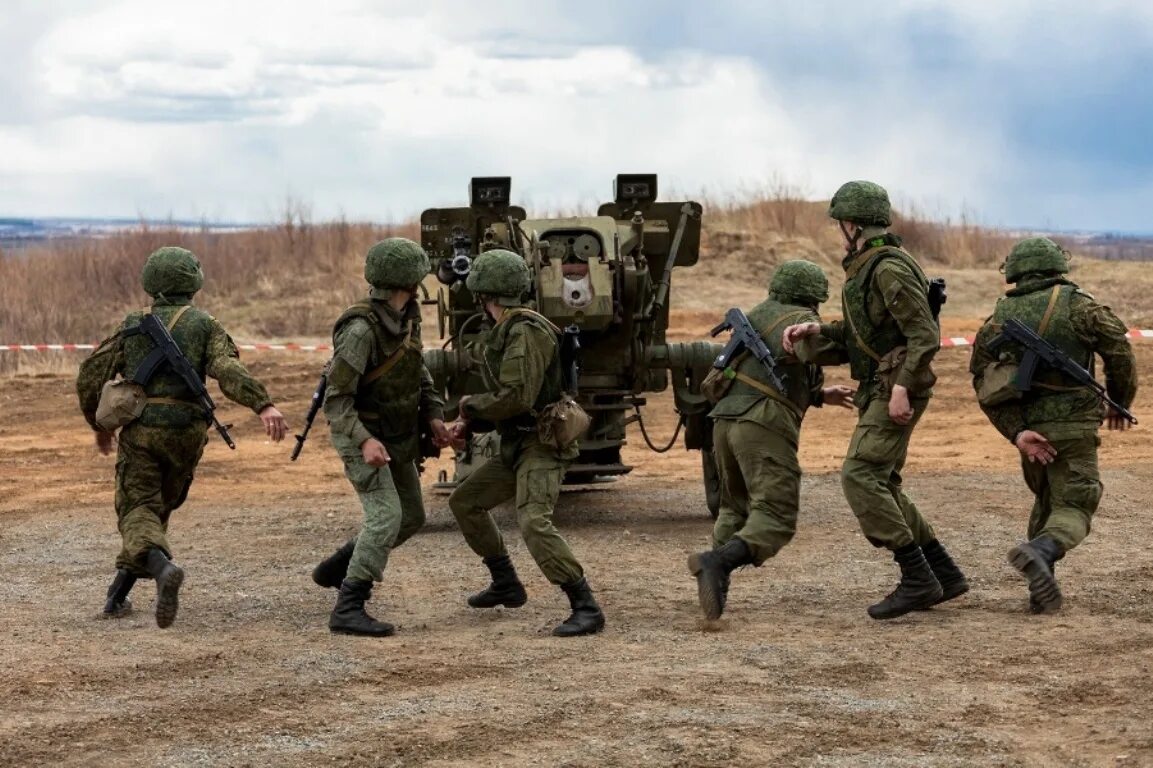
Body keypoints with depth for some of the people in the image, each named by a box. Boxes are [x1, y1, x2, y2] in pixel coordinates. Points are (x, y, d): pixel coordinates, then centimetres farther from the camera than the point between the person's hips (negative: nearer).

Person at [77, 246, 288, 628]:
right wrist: (264, 406, -27)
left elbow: (90, 377, 8)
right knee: (160, 506, 19)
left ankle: (162, 567, -37)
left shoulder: (133, 325, 11)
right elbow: (229, 370, -15)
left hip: (139, 430, 0)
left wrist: (100, 426, 23)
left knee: (138, 512, -6)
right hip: (184, 433, 0)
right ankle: (120, 590, 18)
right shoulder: (203, 325, 5)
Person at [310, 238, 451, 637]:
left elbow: (418, 370, 16)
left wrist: (433, 415, 2)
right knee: (386, 517, -20)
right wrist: (364, 441, -38)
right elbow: (336, 399, -26)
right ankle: (348, 610, -19)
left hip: (398, 437, 9)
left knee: (411, 517, 16)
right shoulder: (360, 330, -26)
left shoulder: (406, 317, 0)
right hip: (363, 439, -9)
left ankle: (335, 570, 31)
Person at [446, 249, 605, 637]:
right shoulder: (504, 331, 12)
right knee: (464, 502, 20)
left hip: (542, 445, -11)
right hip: (517, 445, 11)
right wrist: (471, 421, 6)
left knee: (534, 522, -28)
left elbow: (517, 397, -27)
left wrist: (471, 404, -10)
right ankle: (506, 585, 30)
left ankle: (586, 608, -27)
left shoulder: (526, 332, -20)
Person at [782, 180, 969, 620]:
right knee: (882, 488, 12)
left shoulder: (890, 269, -16)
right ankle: (945, 575, 17)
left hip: (896, 391, -11)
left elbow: (925, 335, -21)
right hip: (879, 390, 11)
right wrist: (815, 329, 9)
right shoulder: (865, 267, 15)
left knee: (860, 476, -18)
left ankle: (916, 579, -17)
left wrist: (902, 386, -28)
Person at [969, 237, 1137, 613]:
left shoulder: (1000, 317, 6)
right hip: (1072, 425, -4)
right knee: (1074, 507, -2)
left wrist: (1016, 433, -8)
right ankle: (1040, 551, -33)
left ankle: (1042, 590, 14)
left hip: (1027, 428, 4)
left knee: (1046, 501, 22)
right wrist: (1119, 405, 14)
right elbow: (1119, 353, -2)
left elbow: (983, 383, -3)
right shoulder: (1077, 304, -3)